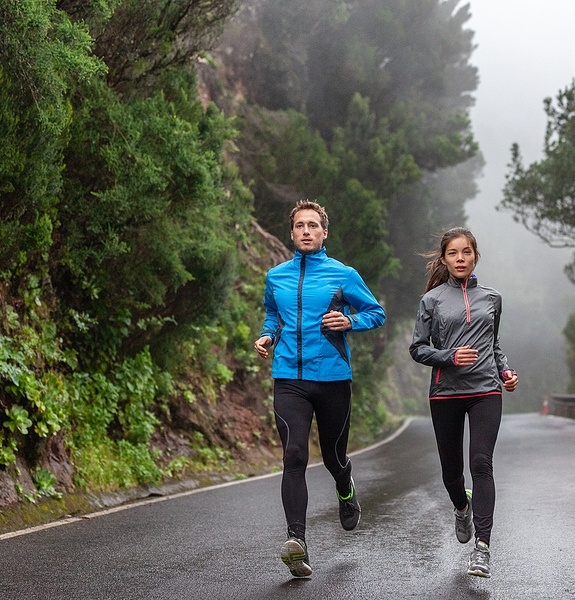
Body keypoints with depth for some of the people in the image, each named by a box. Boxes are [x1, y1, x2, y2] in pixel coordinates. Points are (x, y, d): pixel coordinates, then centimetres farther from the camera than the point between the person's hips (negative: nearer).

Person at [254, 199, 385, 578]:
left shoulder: (343, 275, 2)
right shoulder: (275, 277, 11)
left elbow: (377, 313, 8)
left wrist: (349, 321, -11)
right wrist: (267, 336, 6)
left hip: (333, 377, -1)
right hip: (289, 379, 1)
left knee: (334, 456, 12)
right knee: (294, 455, -16)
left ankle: (346, 491, 50)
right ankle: (297, 541, -22)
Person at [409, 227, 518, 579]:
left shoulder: (491, 298, 12)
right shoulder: (432, 300, 4)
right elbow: (418, 349, 2)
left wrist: (505, 370, 6)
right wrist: (450, 357, -15)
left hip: (486, 391, 0)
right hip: (446, 393, 0)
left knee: (481, 463, -15)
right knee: (451, 469, 9)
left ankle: (482, 547, -18)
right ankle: (462, 508, 44)